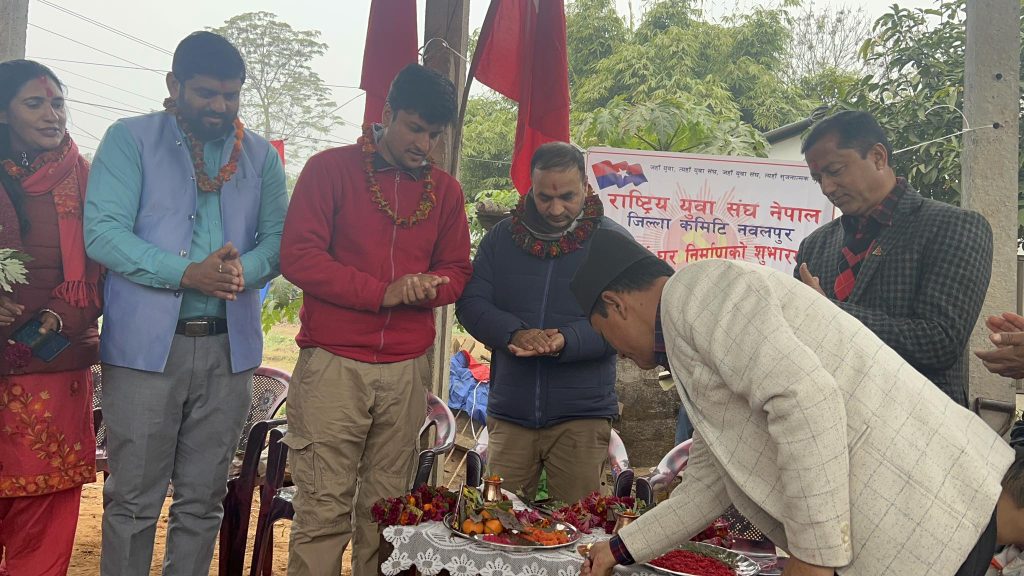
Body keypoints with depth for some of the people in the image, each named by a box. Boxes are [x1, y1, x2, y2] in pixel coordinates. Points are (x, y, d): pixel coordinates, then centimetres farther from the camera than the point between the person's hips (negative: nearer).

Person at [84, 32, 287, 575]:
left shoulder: (261, 155, 12)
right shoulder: (129, 138, 1)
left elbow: (280, 237, 6)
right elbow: (102, 231, -9)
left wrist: (244, 269, -16)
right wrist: (187, 273, -22)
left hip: (228, 348, 3)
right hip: (146, 345, -3)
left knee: (202, 501, 12)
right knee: (133, 500, 4)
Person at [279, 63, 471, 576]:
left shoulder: (445, 190, 14)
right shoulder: (331, 168, 2)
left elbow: (458, 271, 17)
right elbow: (297, 255, -6)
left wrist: (427, 286, -8)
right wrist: (383, 292, -14)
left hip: (407, 369, 4)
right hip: (333, 363, -3)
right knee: (323, 511, -3)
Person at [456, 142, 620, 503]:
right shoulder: (502, 237, 8)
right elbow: (470, 304, 1)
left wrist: (566, 342, -27)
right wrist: (514, 333, -19)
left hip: (581, 416, -2)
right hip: (509, 411, 3)